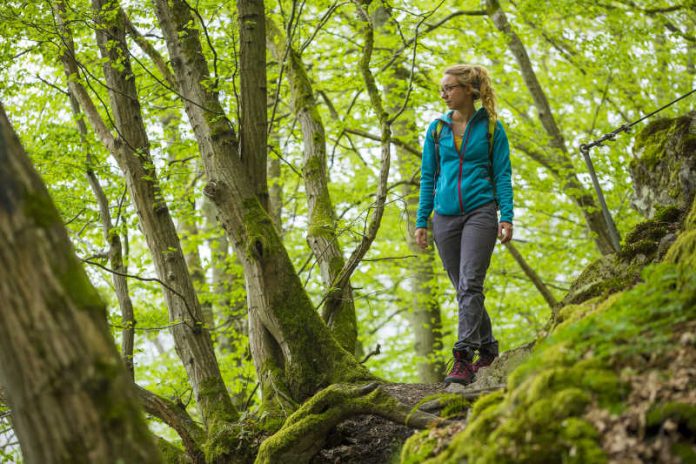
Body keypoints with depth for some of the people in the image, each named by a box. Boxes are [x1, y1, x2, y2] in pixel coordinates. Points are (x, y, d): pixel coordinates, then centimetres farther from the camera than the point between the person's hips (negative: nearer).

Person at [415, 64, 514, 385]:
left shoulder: (490, 127, 3)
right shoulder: (437, 128, 11)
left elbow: (503, 175, 1)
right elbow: (427, 177, 13)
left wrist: (507, 217, -9)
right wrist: (421, 221, 8)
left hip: (479, 212, -4)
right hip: (445, 216, 4)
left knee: (470, 284, -16)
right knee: (462, 288, 8)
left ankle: (463, 359, -21)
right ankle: (487, 349, 24)